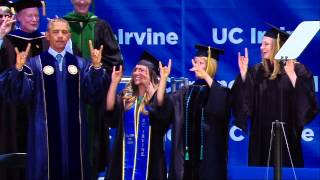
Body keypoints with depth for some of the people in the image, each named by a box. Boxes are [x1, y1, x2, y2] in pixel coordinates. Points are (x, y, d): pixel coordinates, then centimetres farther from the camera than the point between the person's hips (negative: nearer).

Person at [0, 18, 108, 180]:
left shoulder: (80, 64, 8)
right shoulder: (35, 63, -1)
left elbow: (93, 94, -1)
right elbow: (21, 94, -10)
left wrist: (96, 67, -14)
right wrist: (18, 69, -25)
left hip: (74, 132, 3)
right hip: (45, 133, -3)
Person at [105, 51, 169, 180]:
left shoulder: (157, 95, -1)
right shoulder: (126, 96, 9)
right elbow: (109, 107, -7)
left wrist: (148, 85, -25)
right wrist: (114, 82, -10)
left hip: (147, 153, -3)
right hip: (127, 153, 3)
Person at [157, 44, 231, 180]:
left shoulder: (219, 90, 2)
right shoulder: (186, 92, 13)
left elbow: (221, 102, -23)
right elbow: (162, 104, 0)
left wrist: (206, 76, -28)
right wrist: (164, 78, -10)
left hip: (208, 153, -4)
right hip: (187, 152, 4)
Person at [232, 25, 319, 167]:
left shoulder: (297, 69, -5)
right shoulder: (257, 70, 8)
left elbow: (306, 100, -16)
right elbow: (246, 101, 4)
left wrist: (292, 75, -25)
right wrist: (243, 73, -5)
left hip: (285, 133, -4)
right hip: (261, 133, 4)